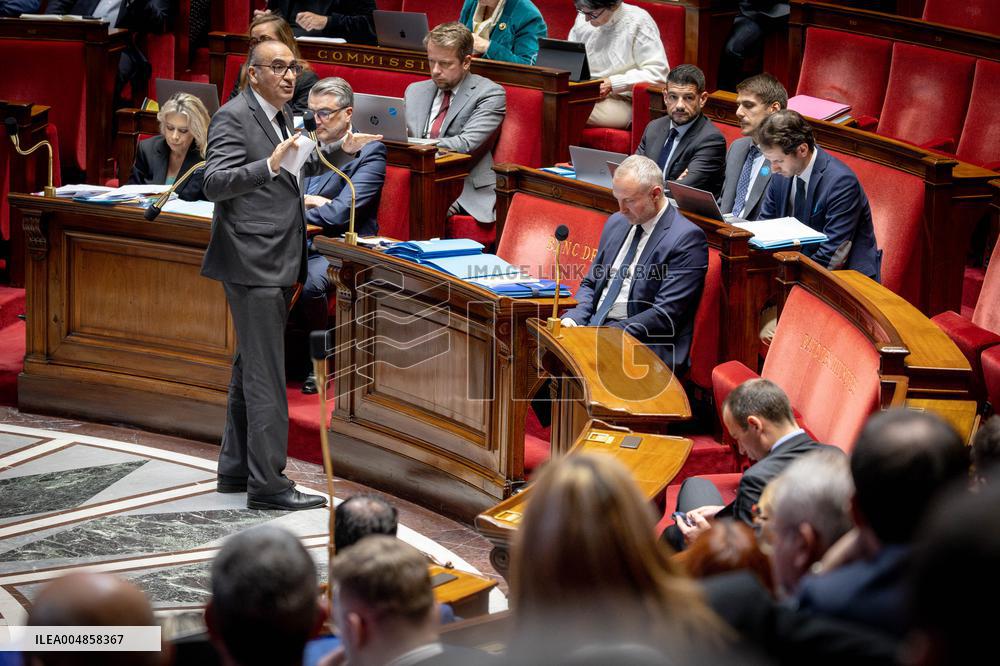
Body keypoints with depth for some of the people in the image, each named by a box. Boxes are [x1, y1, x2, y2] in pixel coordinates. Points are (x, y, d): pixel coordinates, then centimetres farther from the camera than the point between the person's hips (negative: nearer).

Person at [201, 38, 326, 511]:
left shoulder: (280, 117, 16)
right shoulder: (233, 118, -13)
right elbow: (215, 183, -24)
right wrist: (270, 166, -35)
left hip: (277, 263, 10)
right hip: (252, 263, -10)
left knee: (249, 368, 15)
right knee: (265, 375, -10)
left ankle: (236, 469, 23)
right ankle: (268, 484, -9)